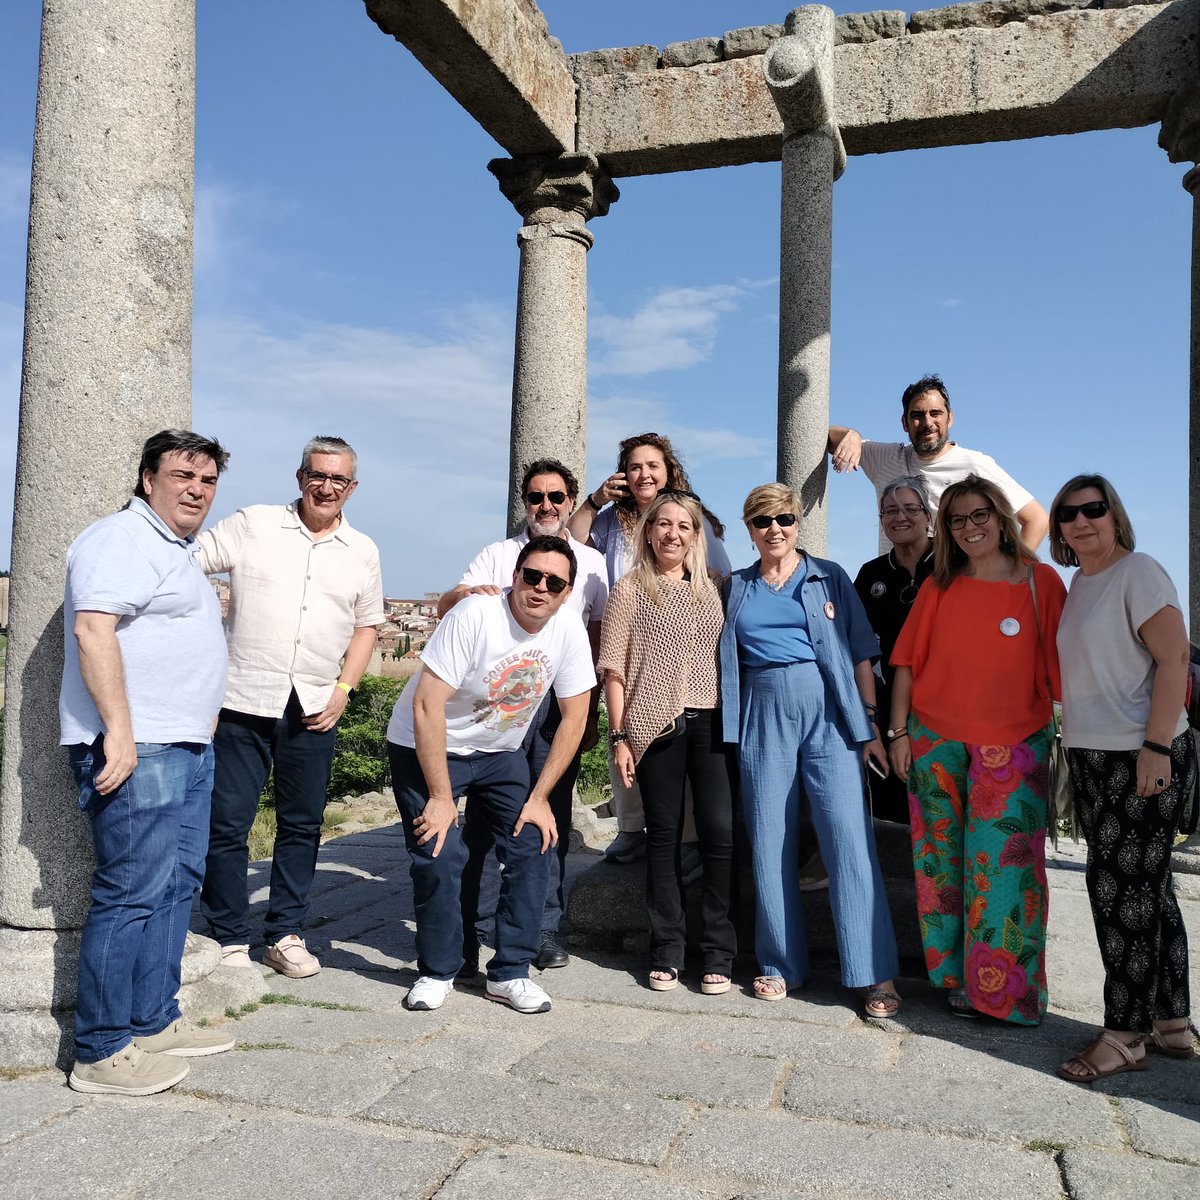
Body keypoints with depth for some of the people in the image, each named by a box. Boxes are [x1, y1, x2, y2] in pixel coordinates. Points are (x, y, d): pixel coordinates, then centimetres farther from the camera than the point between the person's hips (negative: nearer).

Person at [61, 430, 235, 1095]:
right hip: (137, 751, -10)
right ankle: (101, 1053, 1)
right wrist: (119, 732, -27)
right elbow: (93, 628, -22)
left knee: (175, 887, 13)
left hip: (186, 748, 10)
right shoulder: (121, 538, -9)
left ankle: (153, 1023, 22)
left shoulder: (177, 551, 22)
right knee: (132, 895, -8)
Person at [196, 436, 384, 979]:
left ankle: (286, 934, 23)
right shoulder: (252, 524, 1)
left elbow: (367, 624, 14)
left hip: (314, 709, 3)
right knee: (227, 823, 2)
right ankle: (230, 937, 16)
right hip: (243, 700, -2)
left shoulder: (362, 551, 9)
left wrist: (343, 690, 3)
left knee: (303, 824, 10)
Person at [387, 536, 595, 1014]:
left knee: (532, 849, -5)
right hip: (427, 747, -4)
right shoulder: (475, 615, -27)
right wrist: (440, 796, -25)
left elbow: (574, 718, -5)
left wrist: (539, 797, -8)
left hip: (500, 752, 5)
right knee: (439, 858, -14)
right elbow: (427, 706, -27)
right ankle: (436, 972, 9)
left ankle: (509, 974, 10)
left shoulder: (568, 630, -13)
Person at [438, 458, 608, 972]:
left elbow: (598, 641, 11)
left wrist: (590, 711, 6)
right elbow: (444, 610, 0)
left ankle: (545, 928, 15)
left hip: (561, 702, 1)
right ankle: (473, 929, 5)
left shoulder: (591, 562, 12)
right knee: (487, 813, -3)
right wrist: (466, 592, -23)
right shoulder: (497, 555, 10)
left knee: (552, 815, 6)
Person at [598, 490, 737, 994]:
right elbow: (614, 669, 1)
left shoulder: (712, 589, 14)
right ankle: (667, 951, 14)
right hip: (656, 726, -2)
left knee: (721, 831, -6)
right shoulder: (630, 589, 4)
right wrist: (619, 736, -5)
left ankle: (718, 952, 6)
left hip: (711, 723, 2)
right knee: (664, 836, 4)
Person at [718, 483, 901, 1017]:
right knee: (770, 843, 4)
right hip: (763, 716, 2)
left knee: (849, 837, -9)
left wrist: (871, 725, -1)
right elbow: (725, 659, 16)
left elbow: (860, 654, 6)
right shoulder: (736, 588, 14)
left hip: (828, 712, -2)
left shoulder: (829, 577, 9)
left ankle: (875, 974, -3)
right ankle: (782, 964, 17)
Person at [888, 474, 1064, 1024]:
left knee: (1005, 864, -1)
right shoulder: (939, 587, 4)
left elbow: (1062, 665, -1)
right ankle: (956, 978, 23)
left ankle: (1007, 988, 13)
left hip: (1013, 746, -2)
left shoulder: (1040, 581, -1)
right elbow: (907, 663, 5)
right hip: (934, 741, 2)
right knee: (942, 863, 9)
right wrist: (899, 732, 1)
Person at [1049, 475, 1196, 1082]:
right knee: (1147, 889, 14)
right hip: (1092, 759, 8)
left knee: (1122, 891, -4)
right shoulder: (1078, 586, 15)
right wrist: (1075, 748, 15)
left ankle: (1125, 1036, 7)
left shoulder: (1138, 572, -9)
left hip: (1143, 760, -8)